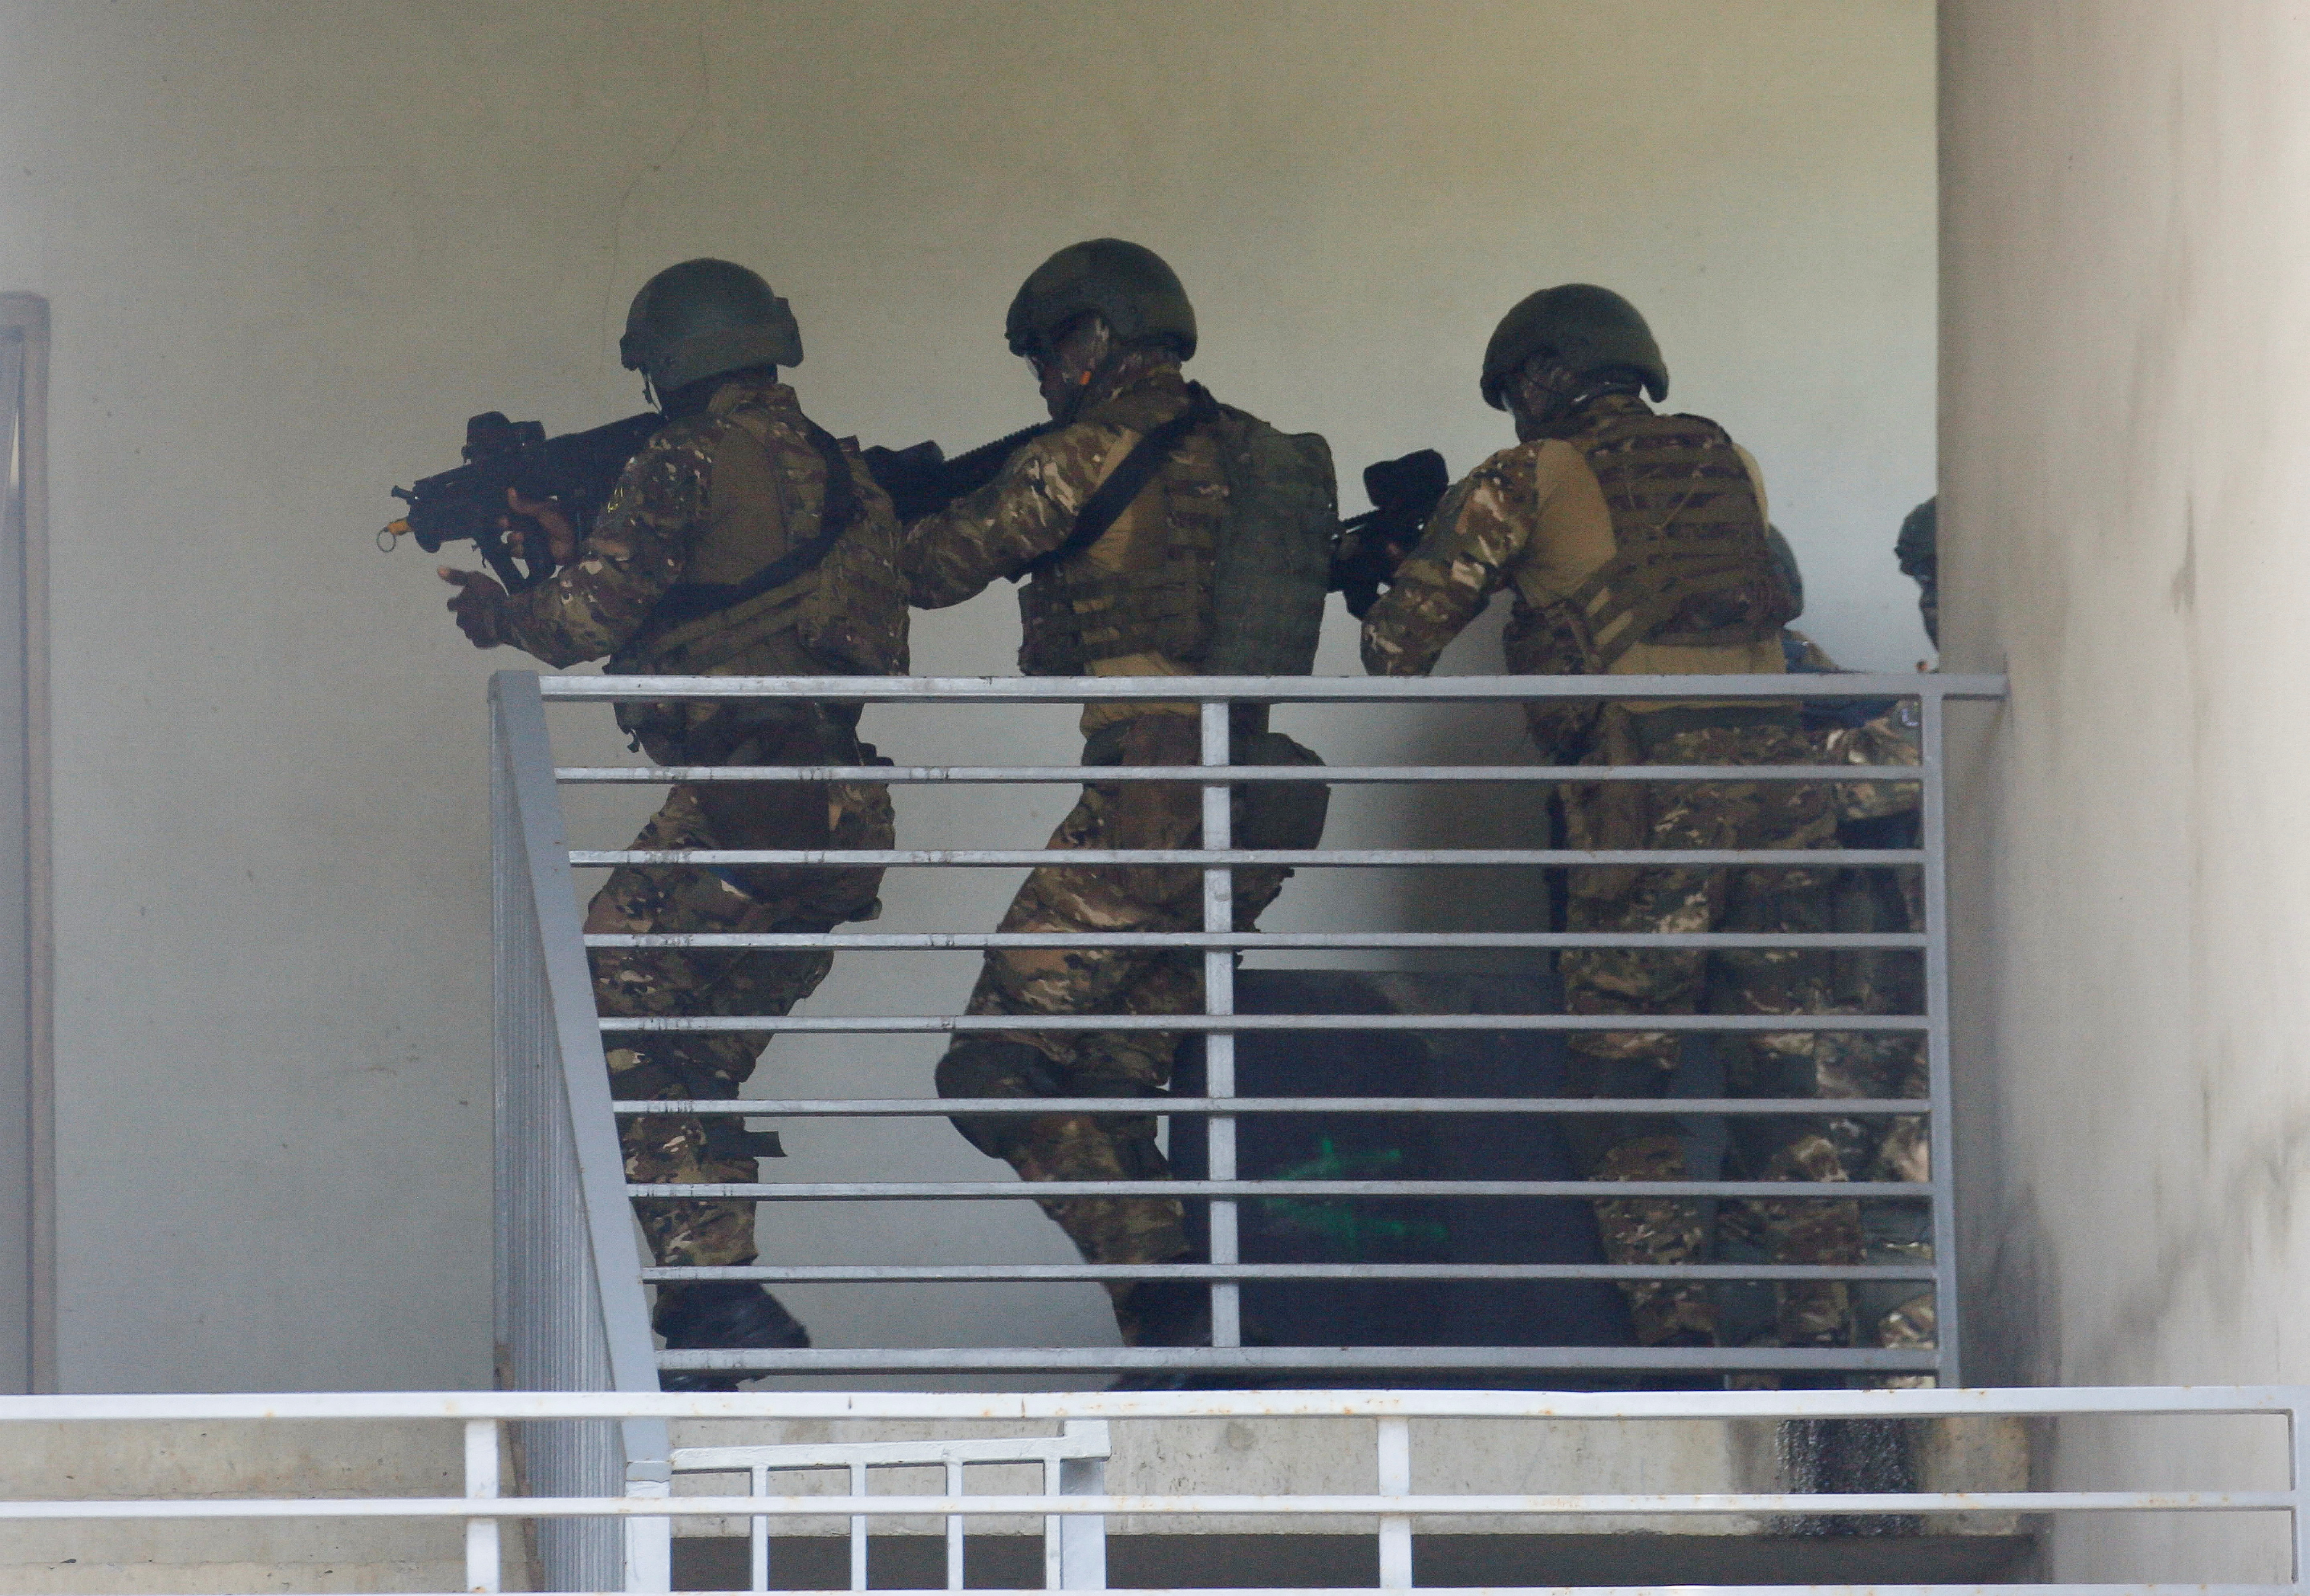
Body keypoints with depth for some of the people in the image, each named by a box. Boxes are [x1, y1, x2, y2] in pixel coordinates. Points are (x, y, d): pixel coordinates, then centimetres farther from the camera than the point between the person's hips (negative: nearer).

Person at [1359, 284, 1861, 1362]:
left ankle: (1677, 1338, -7)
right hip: (1778, 776, 4)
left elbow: (1400, 638, 5)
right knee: (1788, 1084, 8)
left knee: (1621, 1087, 3)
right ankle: (1821, 1339, 3)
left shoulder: (1531, 482, 6)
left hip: (1645, 796, -4)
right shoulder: (1728, 465, 20)